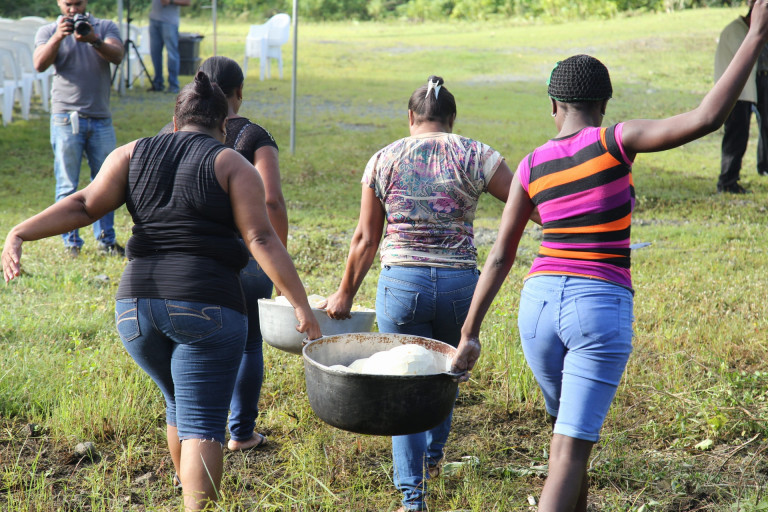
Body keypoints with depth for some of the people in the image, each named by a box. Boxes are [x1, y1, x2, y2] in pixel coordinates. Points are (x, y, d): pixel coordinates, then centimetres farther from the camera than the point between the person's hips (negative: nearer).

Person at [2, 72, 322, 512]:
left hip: (137, 305, 5)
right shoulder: (233, 165, 1)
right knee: (201, 425, -2)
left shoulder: (133, 155, 12)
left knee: (183, 403, 25)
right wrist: (302, 305, -11)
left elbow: (83, 205, -1)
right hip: (207, 310, -5)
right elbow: (262, 240, -9)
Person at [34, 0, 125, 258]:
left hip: (101, 118, 2)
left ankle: (106, 240, 14)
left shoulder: (105, 28, 9)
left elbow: (117, 56, -10)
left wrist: (94, 41, -29)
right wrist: (58, 36, -26)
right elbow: (39, 64, -11)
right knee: (67, 187, -1)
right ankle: (71, 243, 6)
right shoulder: (48, 31, 7)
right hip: (66, 118, -2)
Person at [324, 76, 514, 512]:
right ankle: (434, 455, 47)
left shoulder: (383, 161, 2)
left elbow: (366, 239, 5)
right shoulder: (473, 156, -3)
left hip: (401, 284, 0)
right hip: (459, 285, 1)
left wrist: (345, 294, 16)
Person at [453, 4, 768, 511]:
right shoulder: (615, 141, -8)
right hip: (602, 311, -5)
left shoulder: (531, 168, 4)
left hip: (540, 304, 5)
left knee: (571, 421, 29)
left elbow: (500, 257, 4)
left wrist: (470, 333, 8)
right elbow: (707, 117, -18)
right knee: (570, 450, -4)